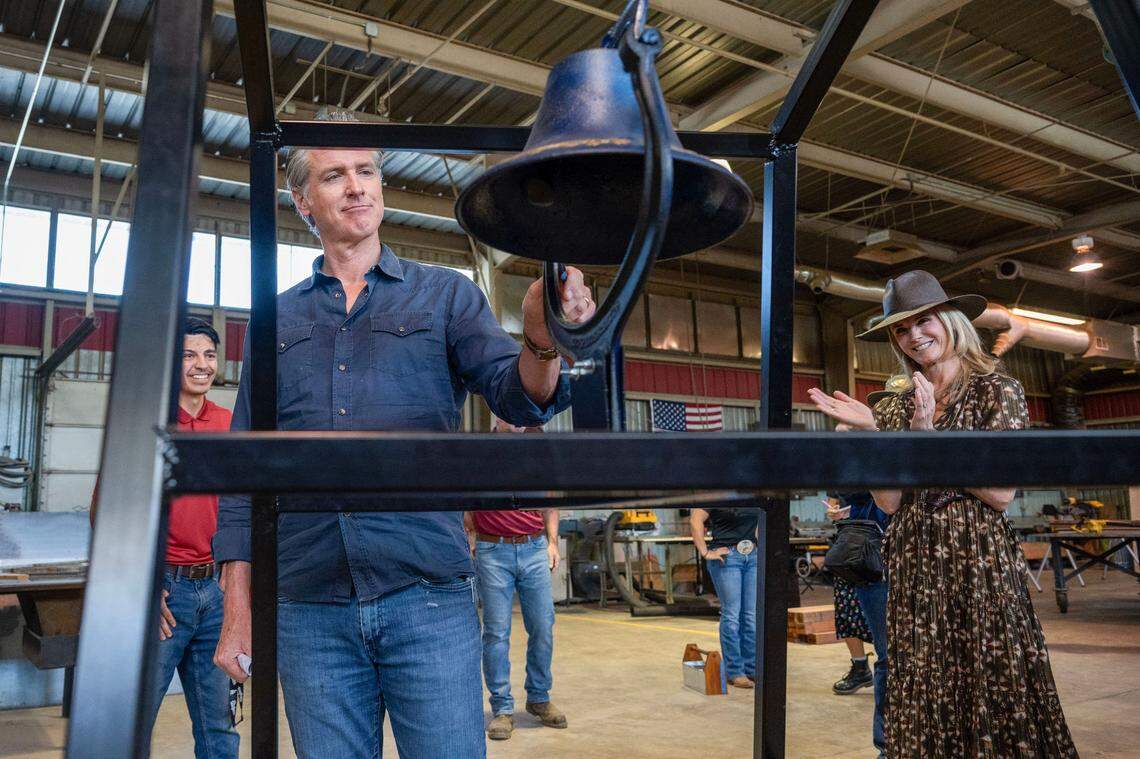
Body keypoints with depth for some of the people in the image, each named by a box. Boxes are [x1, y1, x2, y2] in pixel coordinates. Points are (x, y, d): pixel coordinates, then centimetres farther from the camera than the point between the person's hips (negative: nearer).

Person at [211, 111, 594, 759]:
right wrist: (238, 608, 7)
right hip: (309, 610, 2)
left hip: (428, 592, -2)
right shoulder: (278, 319, 12)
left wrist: (542, 346, -28)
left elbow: (515, 396, -5)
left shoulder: (446, 294, 8)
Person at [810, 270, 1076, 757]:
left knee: (995, 694, 0)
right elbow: (890, 502, 1)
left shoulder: (997, 391, 1)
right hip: (915, 566, 3)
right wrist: (871, 434, -11)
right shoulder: (896, 409, 10)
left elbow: (1001, 495, -9)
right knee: (926, 703, 6)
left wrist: (928, 436, -15)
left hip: (981, 561, -3)